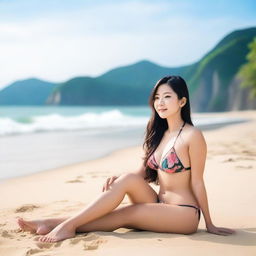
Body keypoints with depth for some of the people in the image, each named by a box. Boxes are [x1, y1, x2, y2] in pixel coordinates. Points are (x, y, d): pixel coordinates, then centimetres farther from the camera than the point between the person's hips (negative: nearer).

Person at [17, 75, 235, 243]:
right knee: (129, 179, -17)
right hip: (160, 207, 6)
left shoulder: (192, 135, -14)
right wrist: (118, 181, -11)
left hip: (184, 215, -6)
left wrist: (209, 224, -5)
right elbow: (143, 173, 8)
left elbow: (197, 182, -12)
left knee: (122, 216, -22)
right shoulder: (158, 134, 9)